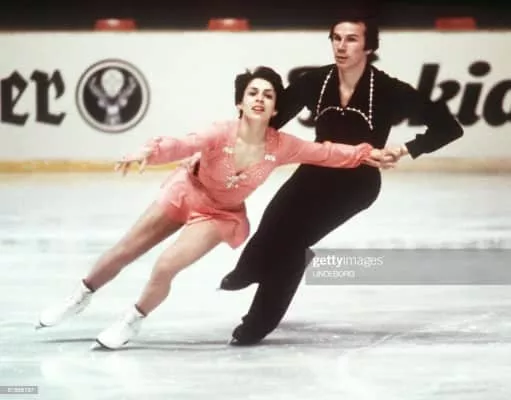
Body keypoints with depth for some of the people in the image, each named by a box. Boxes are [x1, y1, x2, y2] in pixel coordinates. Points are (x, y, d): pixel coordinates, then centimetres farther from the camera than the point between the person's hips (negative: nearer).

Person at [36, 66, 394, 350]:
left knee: (166, 268, -16)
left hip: (222, 214, 0)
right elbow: (183, 145, -49)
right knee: (123, 253, 8)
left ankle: (133, 323, 12)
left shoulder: (280, 146, -25)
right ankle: (80, 299, 35)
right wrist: (149, 152, -68)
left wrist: (367, 153, -26)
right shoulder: (223, 133, -35)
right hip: (186, 193, 0)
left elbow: (325, 152, -17)